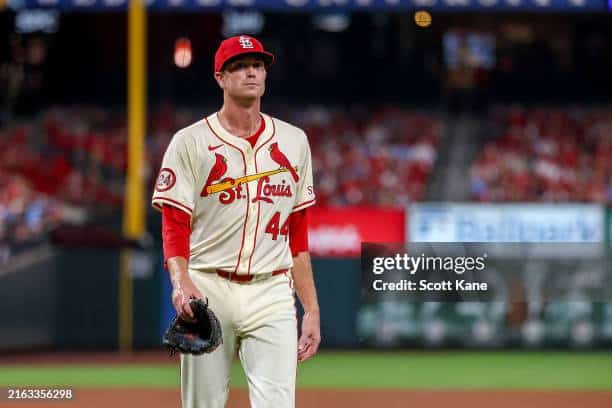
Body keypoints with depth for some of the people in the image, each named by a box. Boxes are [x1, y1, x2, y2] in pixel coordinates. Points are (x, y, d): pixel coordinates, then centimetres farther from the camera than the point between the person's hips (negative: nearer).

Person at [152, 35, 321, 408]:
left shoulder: (293, 141, 12)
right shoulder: (190, 142, 2)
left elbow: (298, 235, 13)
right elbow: (174, 227, -4)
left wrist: (312, 310, 8)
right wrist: (181, 282, -24)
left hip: (272, 294, 2)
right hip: (208, 292, -1)